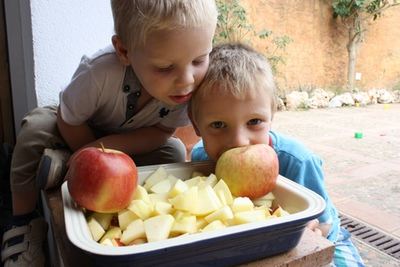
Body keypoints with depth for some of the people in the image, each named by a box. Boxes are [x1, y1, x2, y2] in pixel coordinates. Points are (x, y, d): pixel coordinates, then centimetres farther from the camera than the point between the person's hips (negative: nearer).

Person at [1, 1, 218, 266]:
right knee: (37, 126, -28)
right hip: (79, 134, -2)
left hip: (131, 142, 3)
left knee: (174, 152, -24)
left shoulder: (196, 82, -32)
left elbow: (162, 132, -24)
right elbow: (69, 122, -22)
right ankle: (23, 220, -7)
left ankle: (65, 164, -15)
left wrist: (103, 148, -35)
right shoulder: (101, 72, -39)